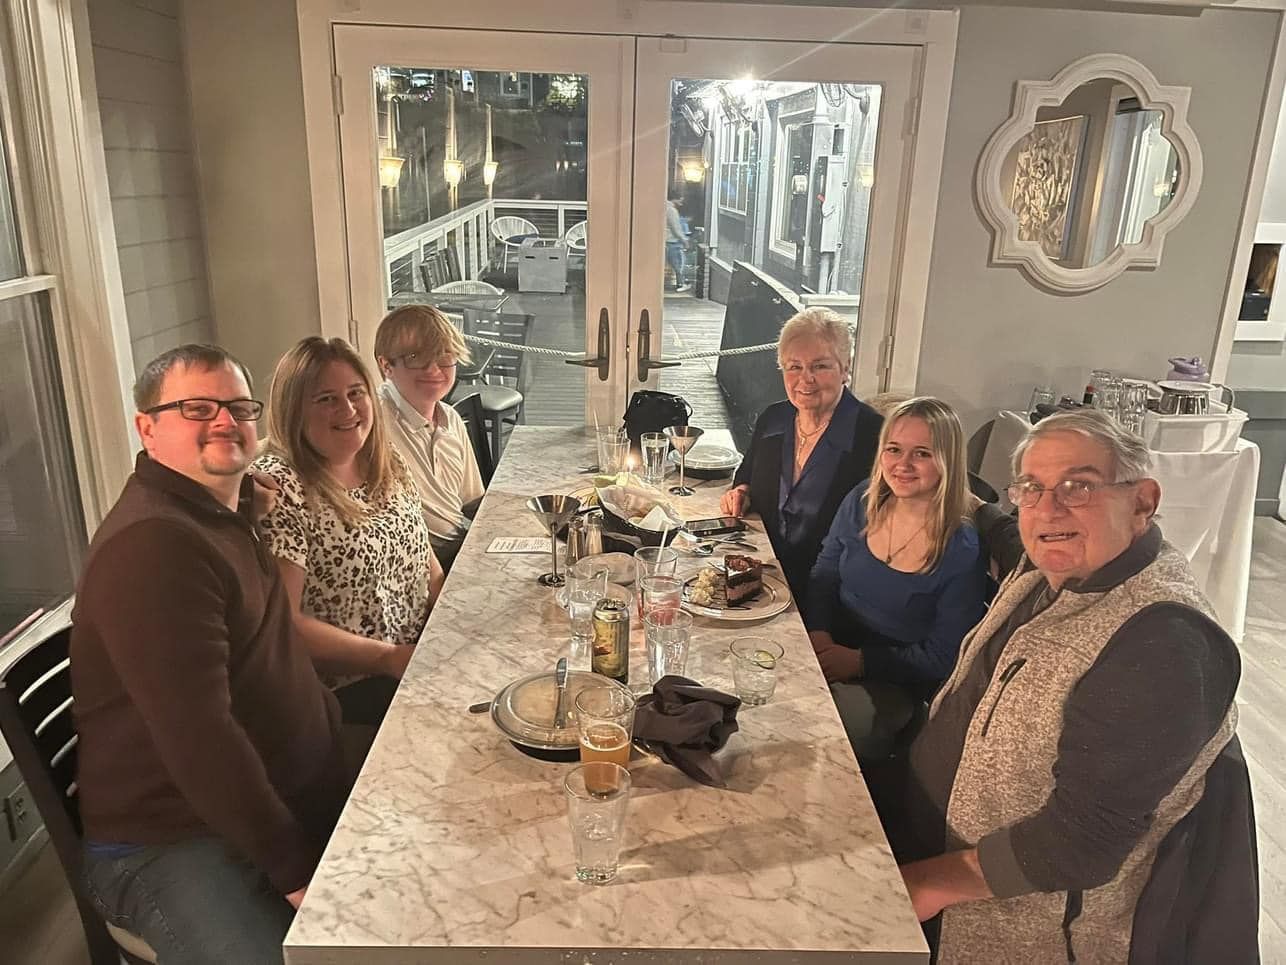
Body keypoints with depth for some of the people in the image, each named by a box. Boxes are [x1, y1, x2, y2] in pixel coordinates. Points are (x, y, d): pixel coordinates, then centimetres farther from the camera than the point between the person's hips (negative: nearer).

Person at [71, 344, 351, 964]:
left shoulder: (225, 514, 12)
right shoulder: (150, 544, -20)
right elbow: (196, 734, -25)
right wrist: (295, 869, -21)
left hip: (289, 803, 9)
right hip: (169, 846, -8)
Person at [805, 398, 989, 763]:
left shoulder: (963, 552, -17)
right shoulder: (861, 503, -2)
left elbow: (942, 658, -12)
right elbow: (822, 577, 8)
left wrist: (859, 661, -19)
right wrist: (818, 634, -10)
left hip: (894, 684, -4)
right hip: (831, 651, 5)